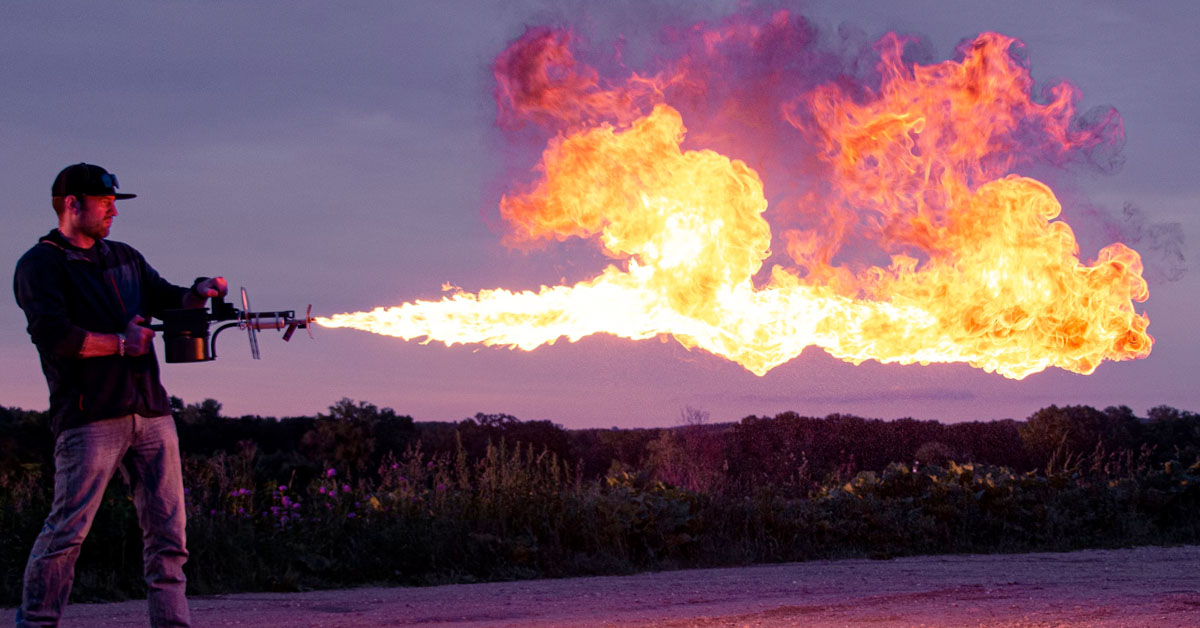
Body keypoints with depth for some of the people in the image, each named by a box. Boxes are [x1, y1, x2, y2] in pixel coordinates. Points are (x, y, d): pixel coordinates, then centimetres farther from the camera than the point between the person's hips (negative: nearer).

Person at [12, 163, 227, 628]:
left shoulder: (125, 258, 23)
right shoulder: (40, 265, 0)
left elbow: (168, 300, 19)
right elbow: (55, 337, -14)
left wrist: (198, 294, -3)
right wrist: (120, 342, -8)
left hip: (151, 413, 7)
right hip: (90, 418, -7)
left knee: (167, 530, 3)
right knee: (67, 530, -9)